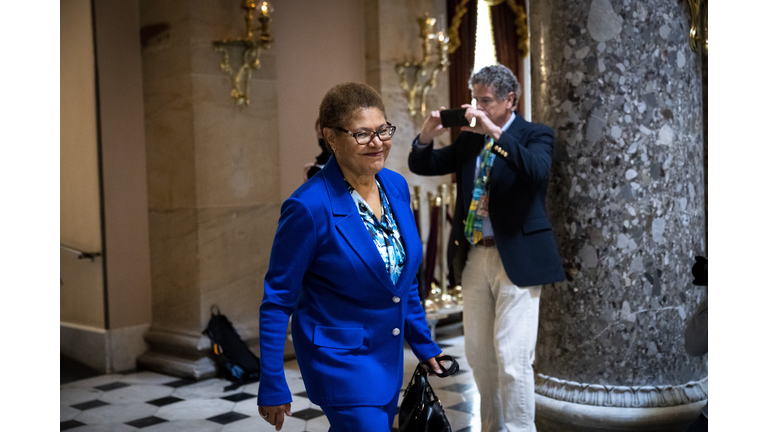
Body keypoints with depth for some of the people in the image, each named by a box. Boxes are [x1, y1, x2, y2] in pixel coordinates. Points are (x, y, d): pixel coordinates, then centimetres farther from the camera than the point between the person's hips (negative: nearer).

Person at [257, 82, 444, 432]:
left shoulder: (396, 187, -1)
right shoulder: (309, 207, -21)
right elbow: (278, 298, -14)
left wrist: (423, 344, 14)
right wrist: (272, 387, -11)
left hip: (388, 357, 7)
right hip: (340, 357, -7)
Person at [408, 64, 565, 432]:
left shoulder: (535, 135, -2)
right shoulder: (470, 139, 12)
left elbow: (537, 171, -24)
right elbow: (422, 165, 12)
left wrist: (495, 133, -28)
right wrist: (427, 135, -7)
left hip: (516, 258, -6)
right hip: (474, 257, 6)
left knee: (512, 356, -7)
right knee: (478, 354, 13)